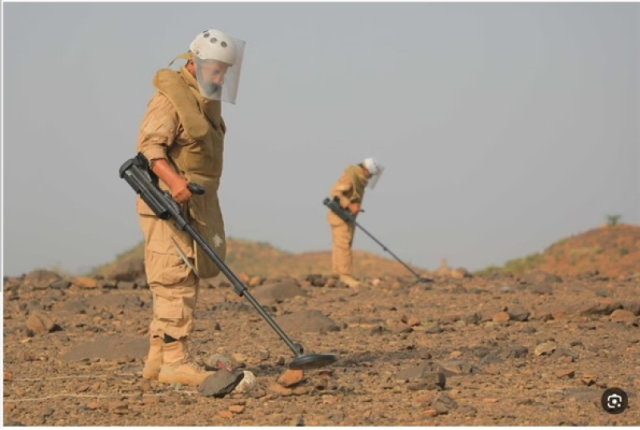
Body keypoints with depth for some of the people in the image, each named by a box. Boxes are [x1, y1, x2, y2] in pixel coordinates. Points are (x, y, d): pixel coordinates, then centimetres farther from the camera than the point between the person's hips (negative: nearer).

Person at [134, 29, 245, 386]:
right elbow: (149, 145, -24)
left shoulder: (207, 99, 17)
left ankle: (158, 358, 16)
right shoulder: (171, 97, -13)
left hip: (196, 204, 10)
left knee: (184, 282, 11)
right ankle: (175, 360, -10)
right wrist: (174, 181, -37)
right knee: (176, 281, -11)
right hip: (169, 202, -10)